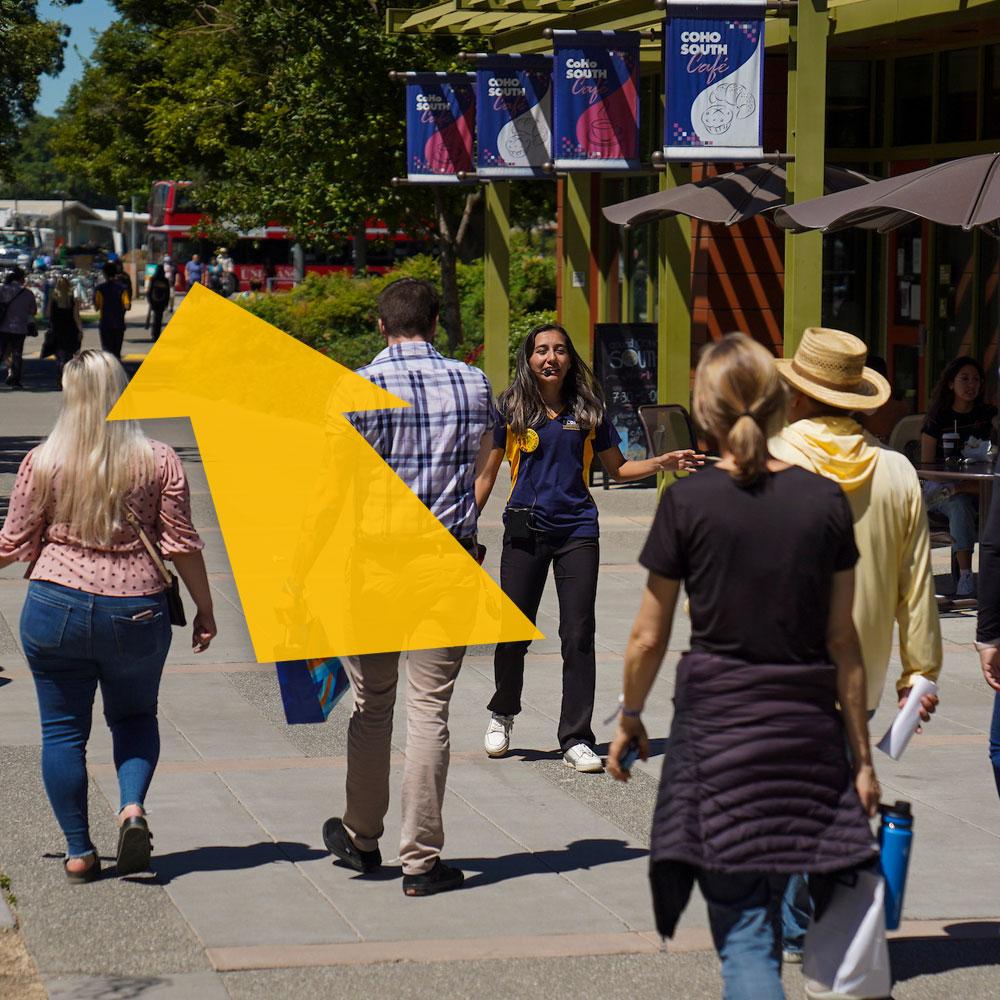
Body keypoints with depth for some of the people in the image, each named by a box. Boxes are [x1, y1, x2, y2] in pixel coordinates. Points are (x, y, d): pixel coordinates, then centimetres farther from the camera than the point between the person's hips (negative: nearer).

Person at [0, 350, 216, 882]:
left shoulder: (43, 462, -5)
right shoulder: (159, 461, -4)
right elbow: (182, 544, -3)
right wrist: (205, 608, 8)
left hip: (56, 605, -1)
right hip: (136, 613, 1)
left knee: (62, 729, 10)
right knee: (135, 717, 21)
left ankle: (79, 851, 11)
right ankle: (133, 805, -4)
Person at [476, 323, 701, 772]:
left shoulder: (587, 409, 6)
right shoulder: (510, 408, 2)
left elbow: (617, 468, 14)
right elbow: (487, 472, 6)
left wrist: (663, 462, -1)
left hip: (577, 532, 1)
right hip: (525, 531, -1)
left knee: (578, 635, -2)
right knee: (513, 632, 2)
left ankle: (576, 739, 5)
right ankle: (502, 713, 30)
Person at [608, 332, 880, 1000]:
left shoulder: (690, 501, -7)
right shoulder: (825, 500, 0)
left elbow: (649, 637, -1)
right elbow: (843, 640, 3)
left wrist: (630, 717, 16)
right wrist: (862, 755, 10)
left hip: (716, 720, -3)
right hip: (807, 722, 3)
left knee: (744, 933, -3)